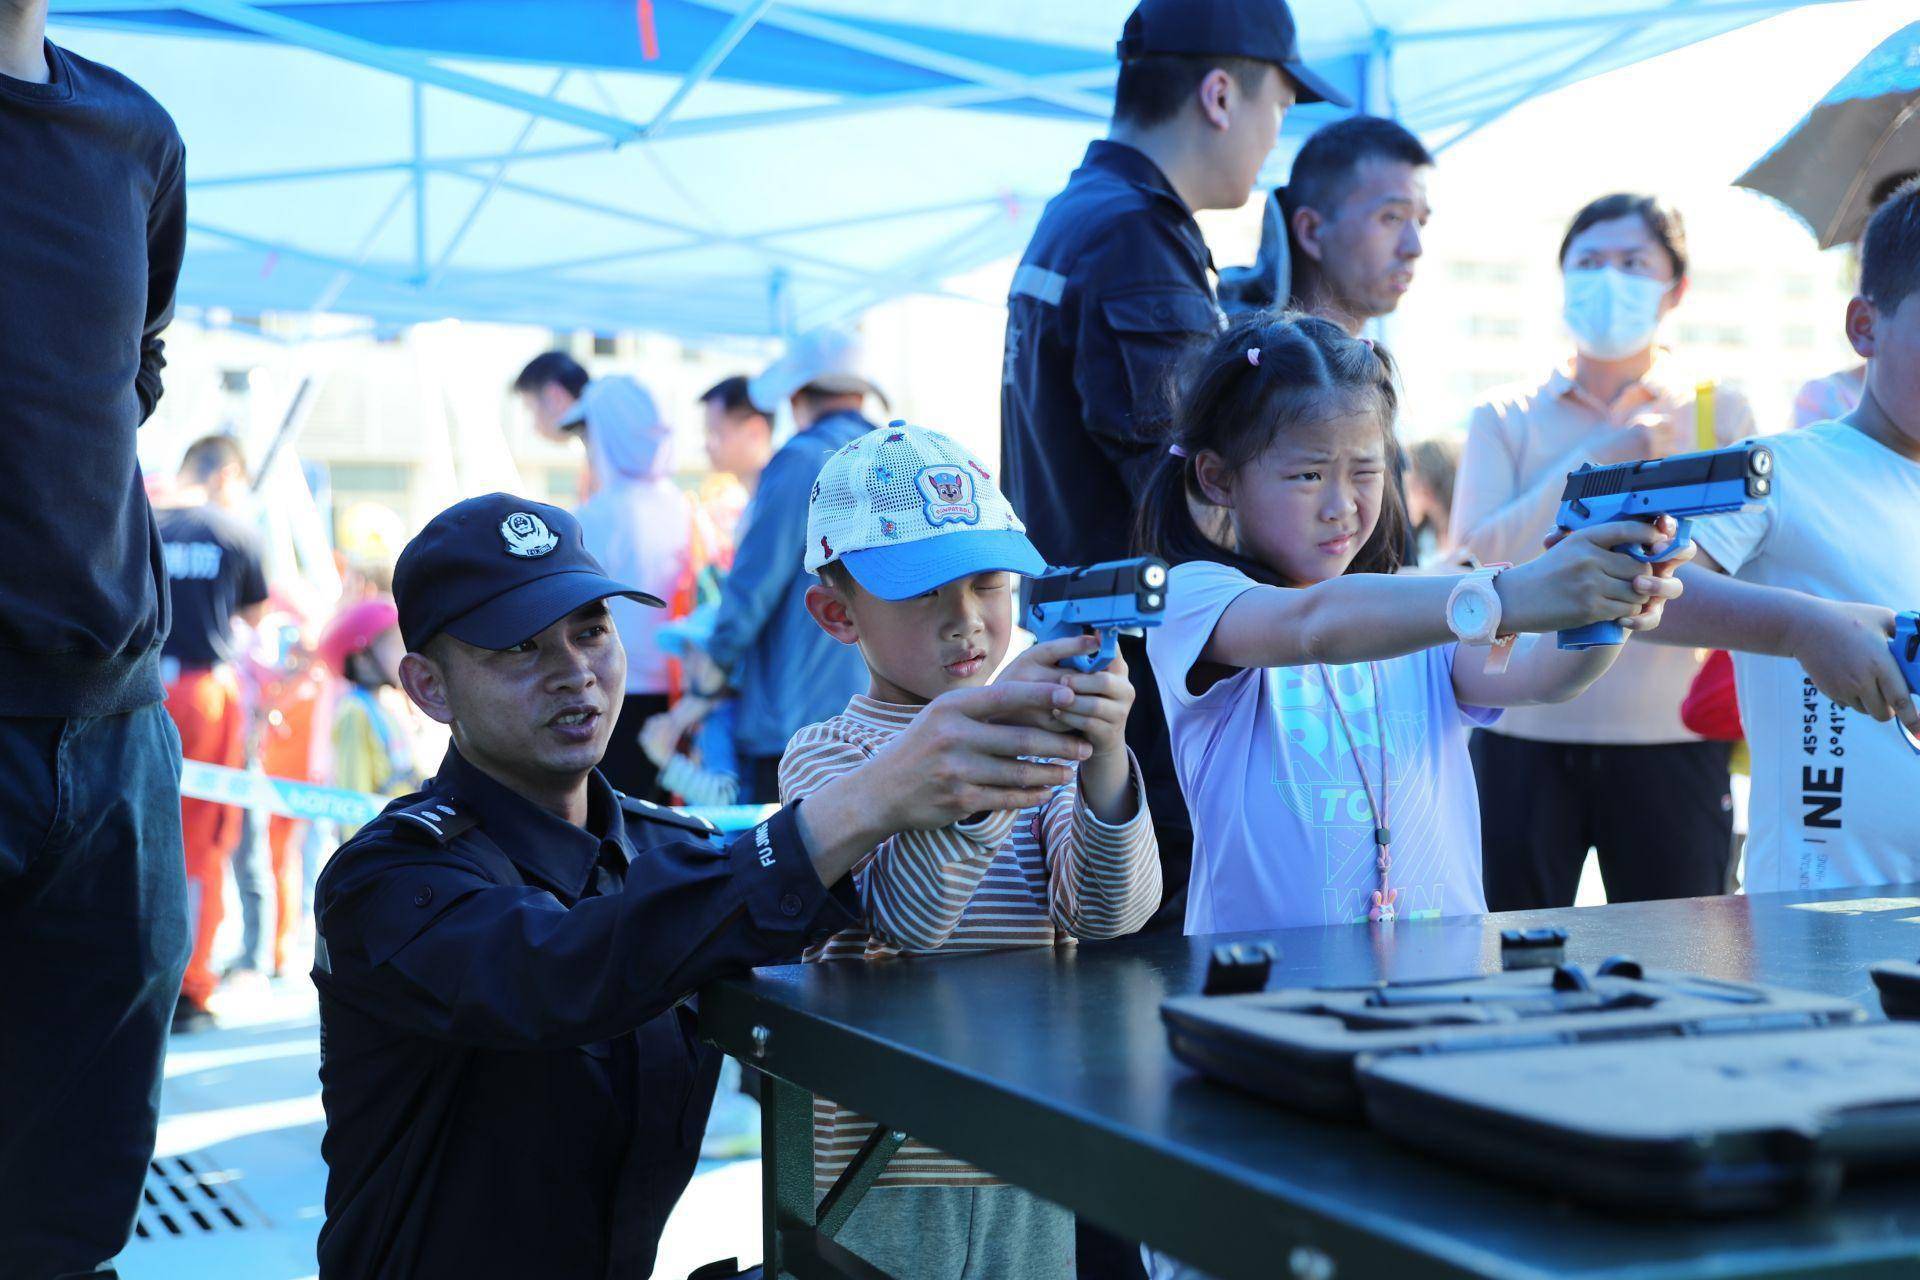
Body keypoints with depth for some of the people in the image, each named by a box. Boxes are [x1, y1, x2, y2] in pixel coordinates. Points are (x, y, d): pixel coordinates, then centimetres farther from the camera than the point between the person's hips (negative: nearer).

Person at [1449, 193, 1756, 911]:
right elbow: (1475, 559, -6)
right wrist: (1596, 461, -8)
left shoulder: (1718, 414, 8)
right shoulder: (1505, 420, 9)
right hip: (1525, 737, 0)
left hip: (1670, 740, 0)